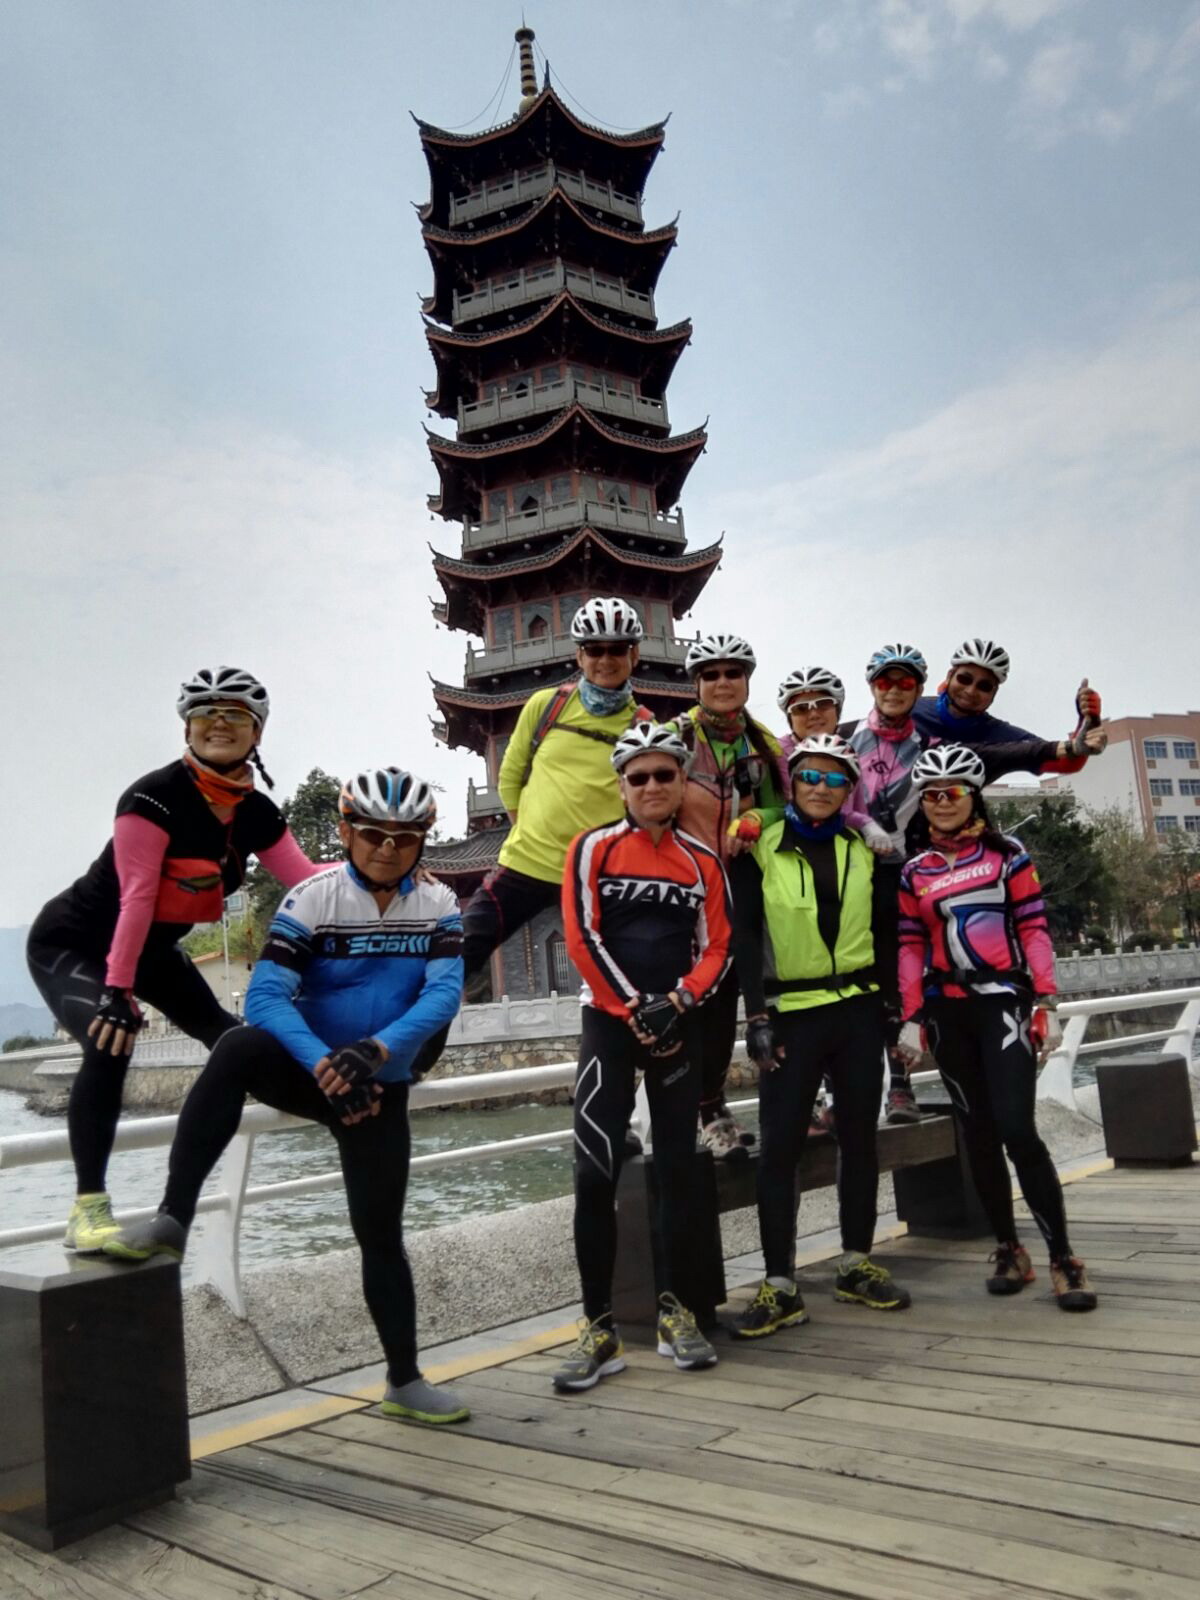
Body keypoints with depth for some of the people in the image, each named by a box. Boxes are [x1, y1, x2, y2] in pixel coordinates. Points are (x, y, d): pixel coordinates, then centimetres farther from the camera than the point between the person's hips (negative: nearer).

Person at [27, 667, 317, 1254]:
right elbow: (136, 899, -32)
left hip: (150, 948, 7)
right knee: (110, 1043, -30)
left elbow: (307, 882, -17)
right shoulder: (154, 798, -28)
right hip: (70, 943, -7)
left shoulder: (255, 813, -8)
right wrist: (116, 993, -33)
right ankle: (87, 1210, -24)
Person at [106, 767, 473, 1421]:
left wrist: (372, 1051, -32)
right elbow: (265, 997, -22)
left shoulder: (439, 905, -5)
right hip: (308, 1070, -1)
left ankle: (405, 1383, 23)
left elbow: (444, 993, -18)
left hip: (380, 1087, 2)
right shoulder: (311, 898, -12)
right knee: (239, 1048, -34)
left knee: (381, 1233, 5)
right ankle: (172, 1220, -30)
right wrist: (324, 1064, -35)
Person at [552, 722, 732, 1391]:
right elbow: (583, 938, -7)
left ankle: (676, 1312, 17)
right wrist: (635, 1010, -11)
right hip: (609, 1019, -2)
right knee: (596, 1171, -8)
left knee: (679, 1166, 6)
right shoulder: (594, 848, -1)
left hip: (678, 1024, 2)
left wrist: (676, 1003, -13)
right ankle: (601, 1329, -1)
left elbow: (717, 948, 3)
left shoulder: (705, 862, 6)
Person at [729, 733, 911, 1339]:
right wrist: (757, 1014, -12)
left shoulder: (864, 849, 7)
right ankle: (780, 1285, 2)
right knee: (779, 1143, -6)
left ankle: (857, 1264, 24)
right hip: (790, 1011, -3)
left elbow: (884, 931, 12)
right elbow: (745, 933, -6)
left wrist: (892, 1001, 6)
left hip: (859, 1008, 3)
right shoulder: (761, 847, -3)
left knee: (859, 1135, 10)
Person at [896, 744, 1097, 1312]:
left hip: (1003, 1000, -3)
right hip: (948, 1010, 3)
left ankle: (1063, 1258, -4)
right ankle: (1008, 1249, 18)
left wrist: (1045, 1004, -7)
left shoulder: (1006, 854, 2)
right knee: (978, 1134, 7)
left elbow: (1033, 929, -1)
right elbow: (911, 947, 7)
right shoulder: (914, 871, 9)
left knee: (1016, 1129, -14)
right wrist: (912, 1017, 1)